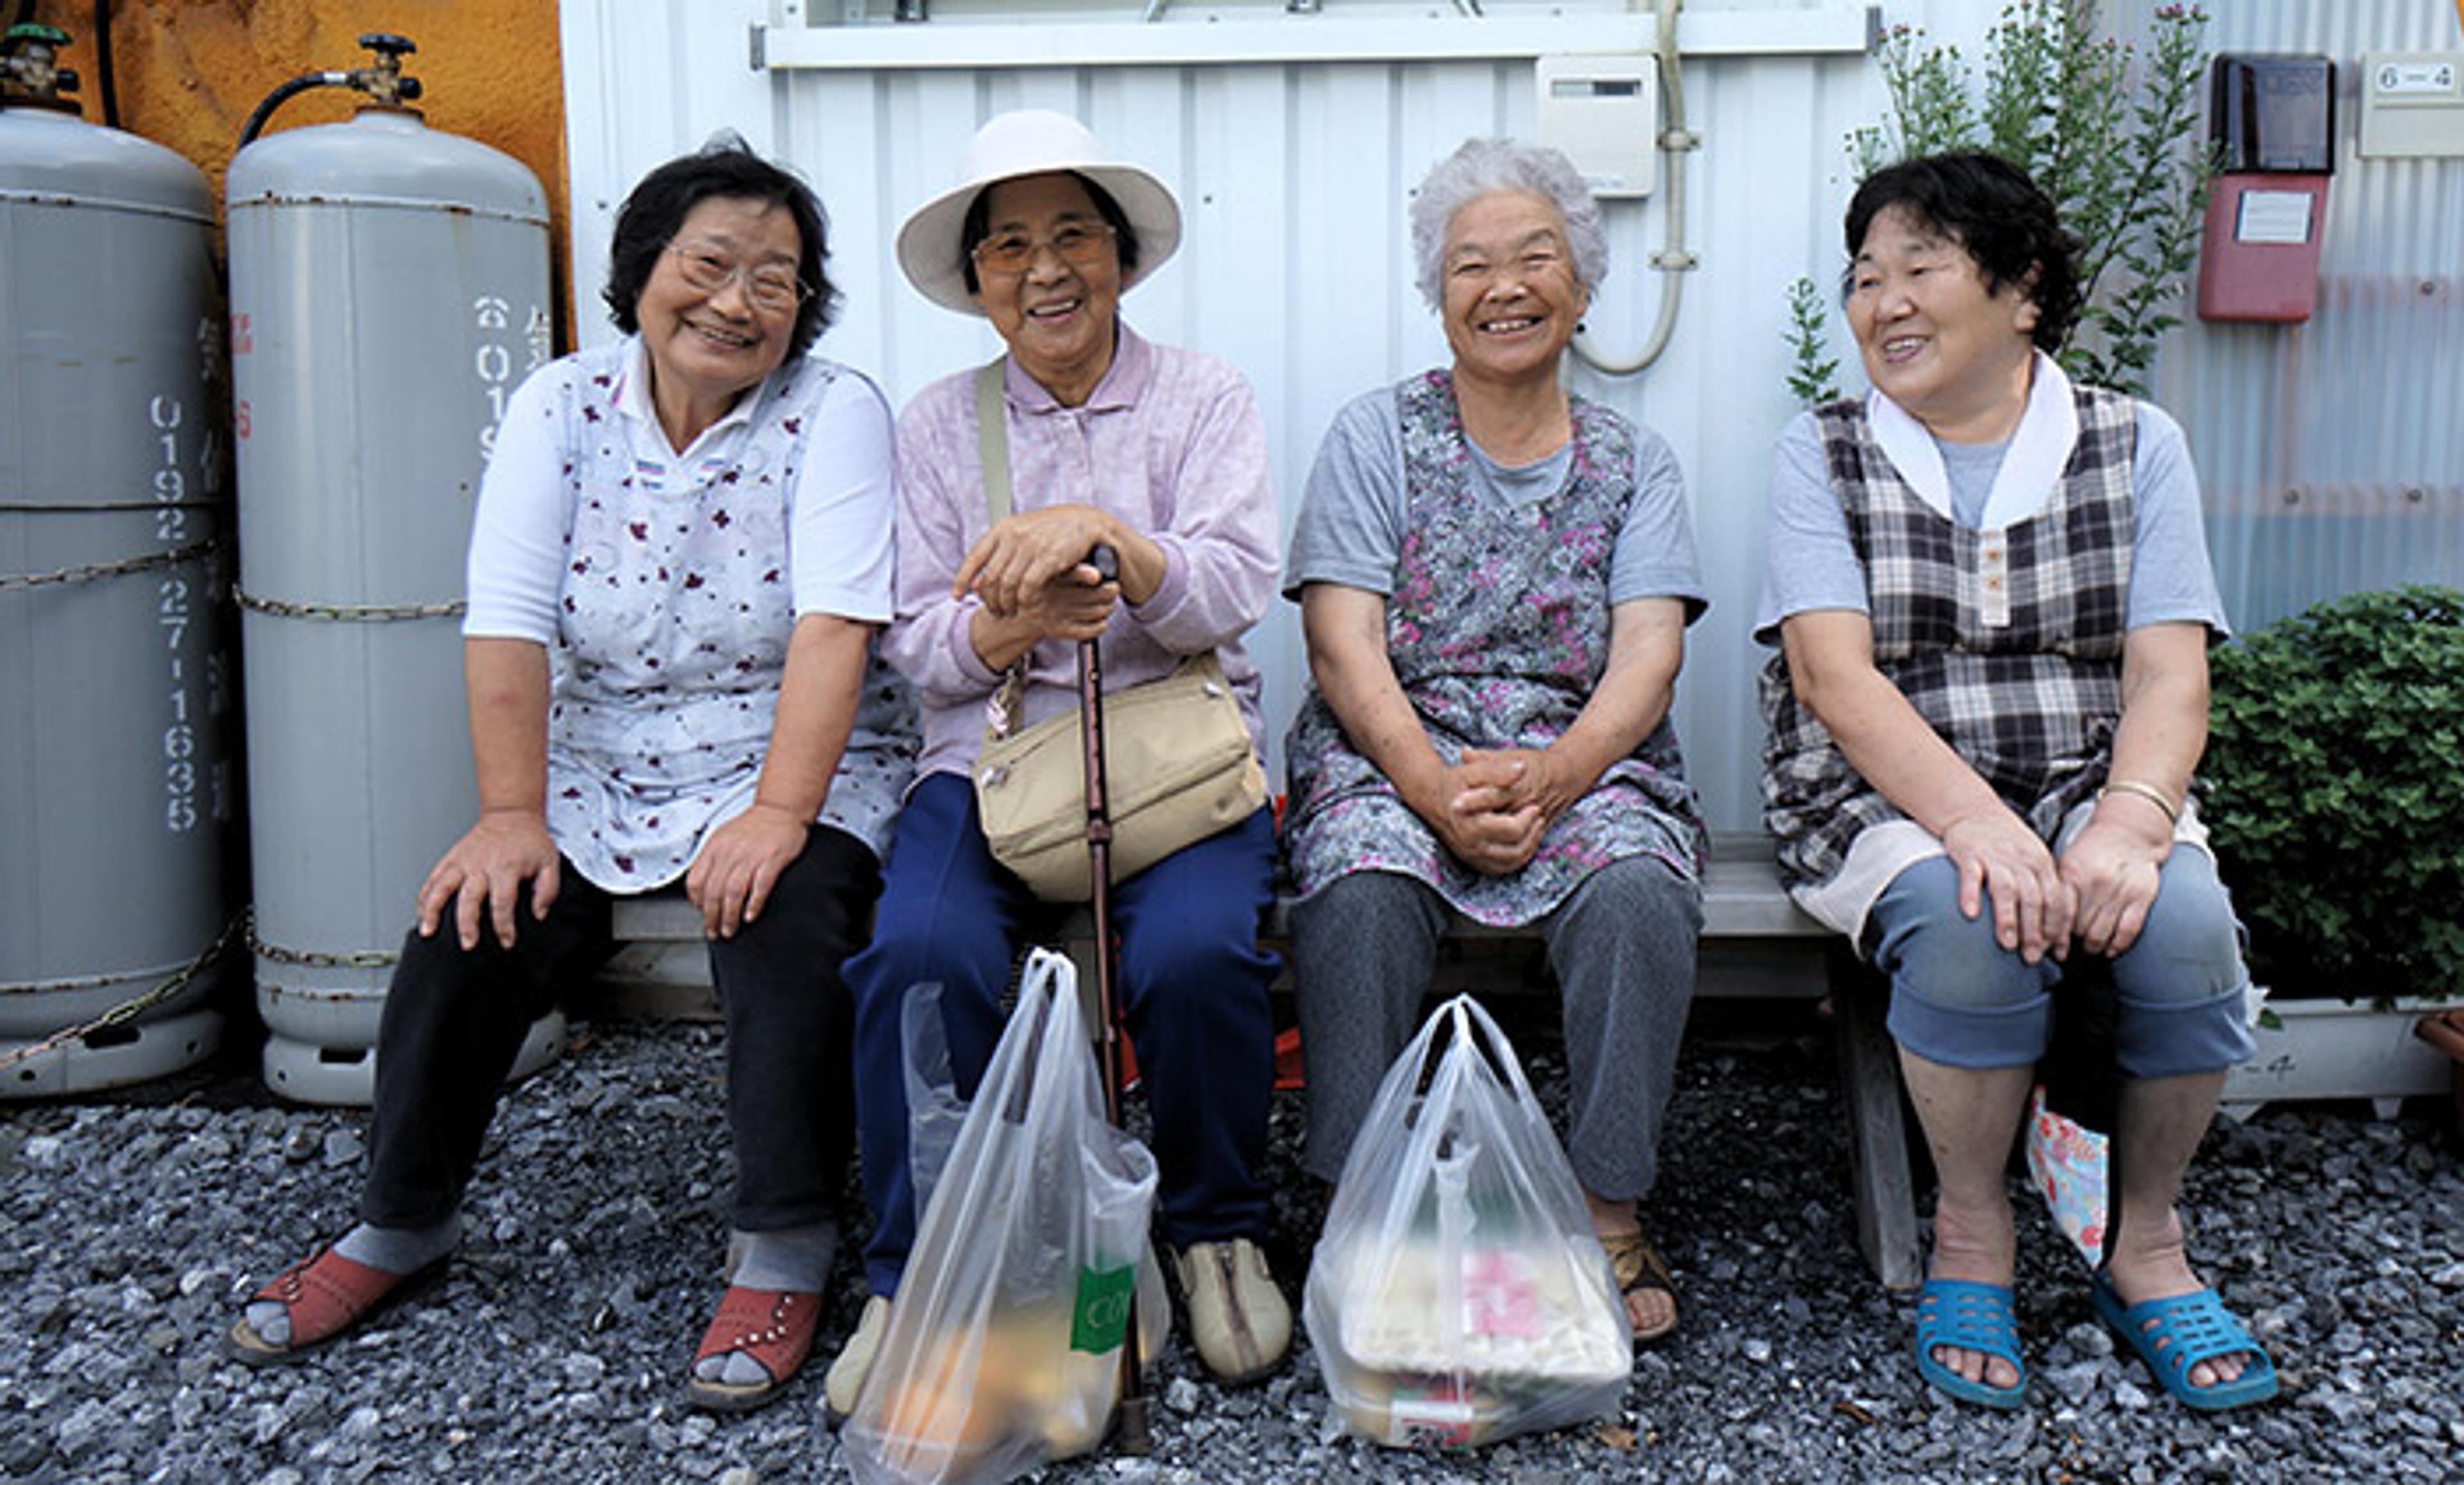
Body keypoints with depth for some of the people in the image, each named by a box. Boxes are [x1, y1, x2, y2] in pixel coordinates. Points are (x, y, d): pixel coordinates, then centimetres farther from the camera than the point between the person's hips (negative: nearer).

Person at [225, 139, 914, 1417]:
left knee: (783, 920, -30)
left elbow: (833, 624, -19)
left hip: (796, 773, -3)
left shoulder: (832, 413, -7)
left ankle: (784, 1251, -13)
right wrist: (514, 817, -17)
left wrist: (780, 812, -30)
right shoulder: (561, 408, 1)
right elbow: (508, 625, -7)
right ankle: (399, 1223, 11)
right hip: (600, 781, 3)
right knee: (471, 923, -14)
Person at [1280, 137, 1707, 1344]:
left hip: (1585, 760, 1)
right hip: (1394, 754, -1)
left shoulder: (1632, 461, 14)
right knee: (1360, 890, -32)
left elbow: (1647, 658, 0)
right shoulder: (1376, 435, 8)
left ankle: (1609, 1214, -16)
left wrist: (1546, 778, -20)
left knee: (1637, 891, -31)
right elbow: (1346, 652, -3)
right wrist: (1438, 792, -20)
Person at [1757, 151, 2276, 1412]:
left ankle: (2147, 1247, -3)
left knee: (2184, 919, -28)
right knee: (1972, 921, -33)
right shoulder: (1822, 456, 3)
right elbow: (1834, 672, -11)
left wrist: (2126, 822, -23)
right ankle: (1971, 1239, -8)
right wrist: (1974, 821, -27)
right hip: (1887, 800, -2)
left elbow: (2169, 673, -2)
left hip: (2089, 788, 2)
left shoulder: (2136, 446, 8)